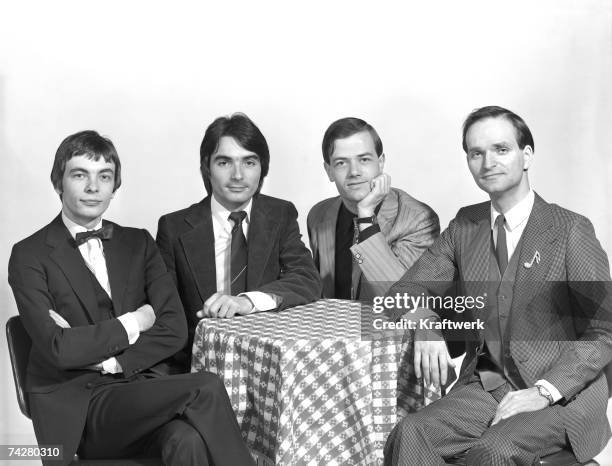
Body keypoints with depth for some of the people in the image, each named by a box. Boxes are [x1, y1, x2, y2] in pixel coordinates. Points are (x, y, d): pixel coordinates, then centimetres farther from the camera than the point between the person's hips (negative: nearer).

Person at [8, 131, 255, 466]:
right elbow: (58, 348, -12)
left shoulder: (138, 243, 14)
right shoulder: (29, 256, 1)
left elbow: (174, 329, 3)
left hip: (142, 388, 4)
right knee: (206, 388, -27)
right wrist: (133, 323, -5)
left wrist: (105, 359, -10)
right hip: (77, 407, -3)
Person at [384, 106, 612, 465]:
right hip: (485, 387, 4)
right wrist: (425, 327, -14)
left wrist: (543, 391, -17)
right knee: (409, 436, -24)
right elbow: (408, 289, 10)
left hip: (564, 394, -3)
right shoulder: (465, 225, 11)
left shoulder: (571, 230, -4)